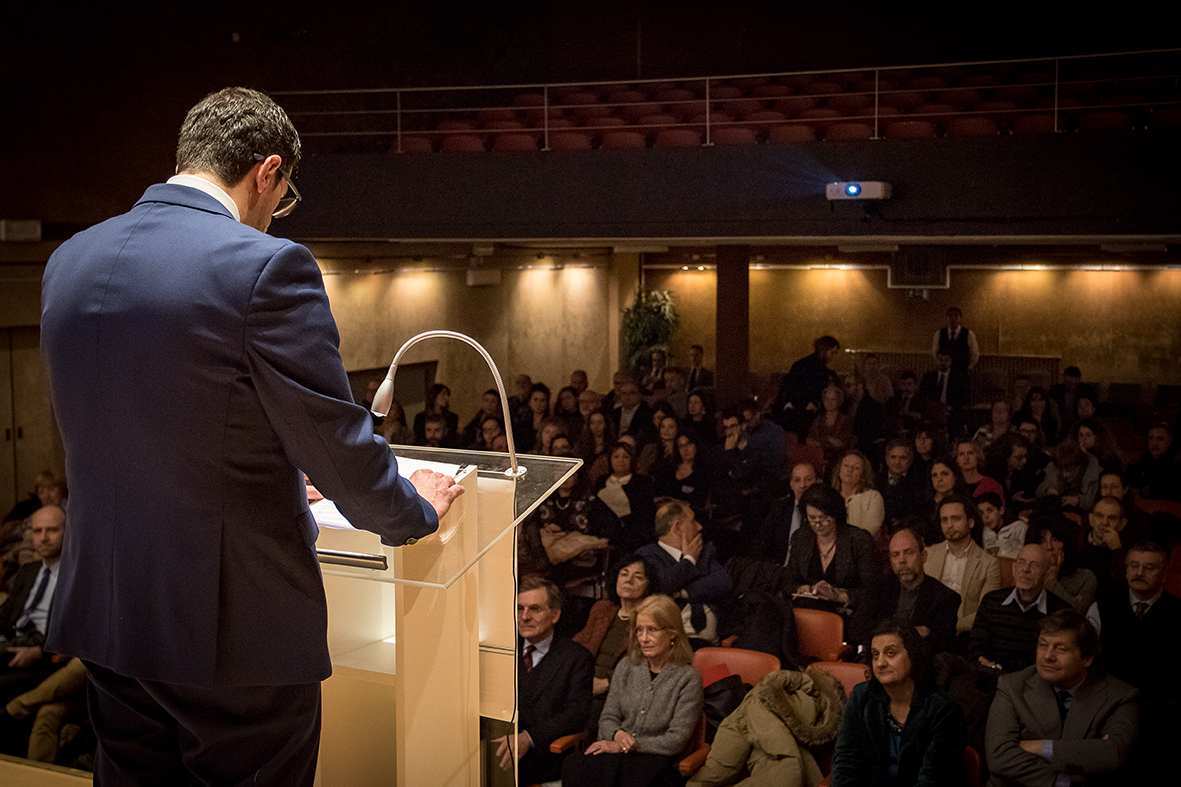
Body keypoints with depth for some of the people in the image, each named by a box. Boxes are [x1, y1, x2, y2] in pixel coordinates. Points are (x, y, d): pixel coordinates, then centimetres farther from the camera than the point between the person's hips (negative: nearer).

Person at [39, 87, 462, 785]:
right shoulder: (267, 266, -18)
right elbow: (339, 444, -15)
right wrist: (416, 511, 6)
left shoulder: (69, 262, 5)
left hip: (104, 618, 7)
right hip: (238, 632, -7)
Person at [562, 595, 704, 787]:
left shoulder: (688, 679, -2)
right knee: (573, 766, -31)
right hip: (616, 752, 4)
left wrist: (622, 746, -12)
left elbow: (676, 740, -7)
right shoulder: (626, 667, 14)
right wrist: (618, 735, -10)